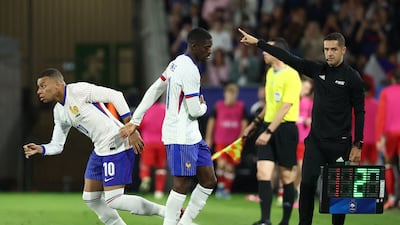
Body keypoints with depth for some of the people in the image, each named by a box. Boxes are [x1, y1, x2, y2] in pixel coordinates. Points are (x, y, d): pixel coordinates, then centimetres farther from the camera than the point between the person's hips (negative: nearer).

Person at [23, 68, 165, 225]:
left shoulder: (78, 90, -15)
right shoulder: (59, 112, 12)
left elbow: (115, 95, -18)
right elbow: (57, 145, 16)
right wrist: (40, 149, -6)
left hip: (117, 146, -10)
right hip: (101, 150, 10)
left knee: (113, 200, -13)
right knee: (90, 198, 10)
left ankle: (164, 211, -1)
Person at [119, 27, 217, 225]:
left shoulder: (177, 64, 12)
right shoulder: (190, 71, -19)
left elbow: (153, 91, 16)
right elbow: (194, 111, -20)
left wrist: (135, 121, 17)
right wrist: (203, 106, 4)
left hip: (192, 136, 10)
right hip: (181, 137, -10)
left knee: (209, 181, 9)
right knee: (181, 185, -7)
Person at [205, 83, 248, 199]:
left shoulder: (241, 107, 1)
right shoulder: (218, 106, 0)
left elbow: (244, 123, 7)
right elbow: (211, 121, 9)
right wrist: (208, 138, 9)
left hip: (234, 141, 1)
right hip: (220, 140, -1)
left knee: (230, 166, 5)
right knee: (221, 162, -16)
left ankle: (227, 189, 14)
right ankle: (220, 186, 0)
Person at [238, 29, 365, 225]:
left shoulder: (352, 77, -6)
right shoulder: (318, 69, 5)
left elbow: (359, 112, -5)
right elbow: (288, 58, 5)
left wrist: (357, 146, -8)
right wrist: (257, 43, 2)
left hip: (339, 143, -3)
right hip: (315, 140, 3)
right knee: (307, 184, -8)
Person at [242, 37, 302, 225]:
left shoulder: (291, 76, -13)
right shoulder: (270, 73, 13)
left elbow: (285, 107, -20)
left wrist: (268, 132, -25)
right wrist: (256, 123, 25)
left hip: (285, 128, -7)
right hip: (268, 126, 7)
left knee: (286, 176, 4)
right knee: (263, 173, -8)